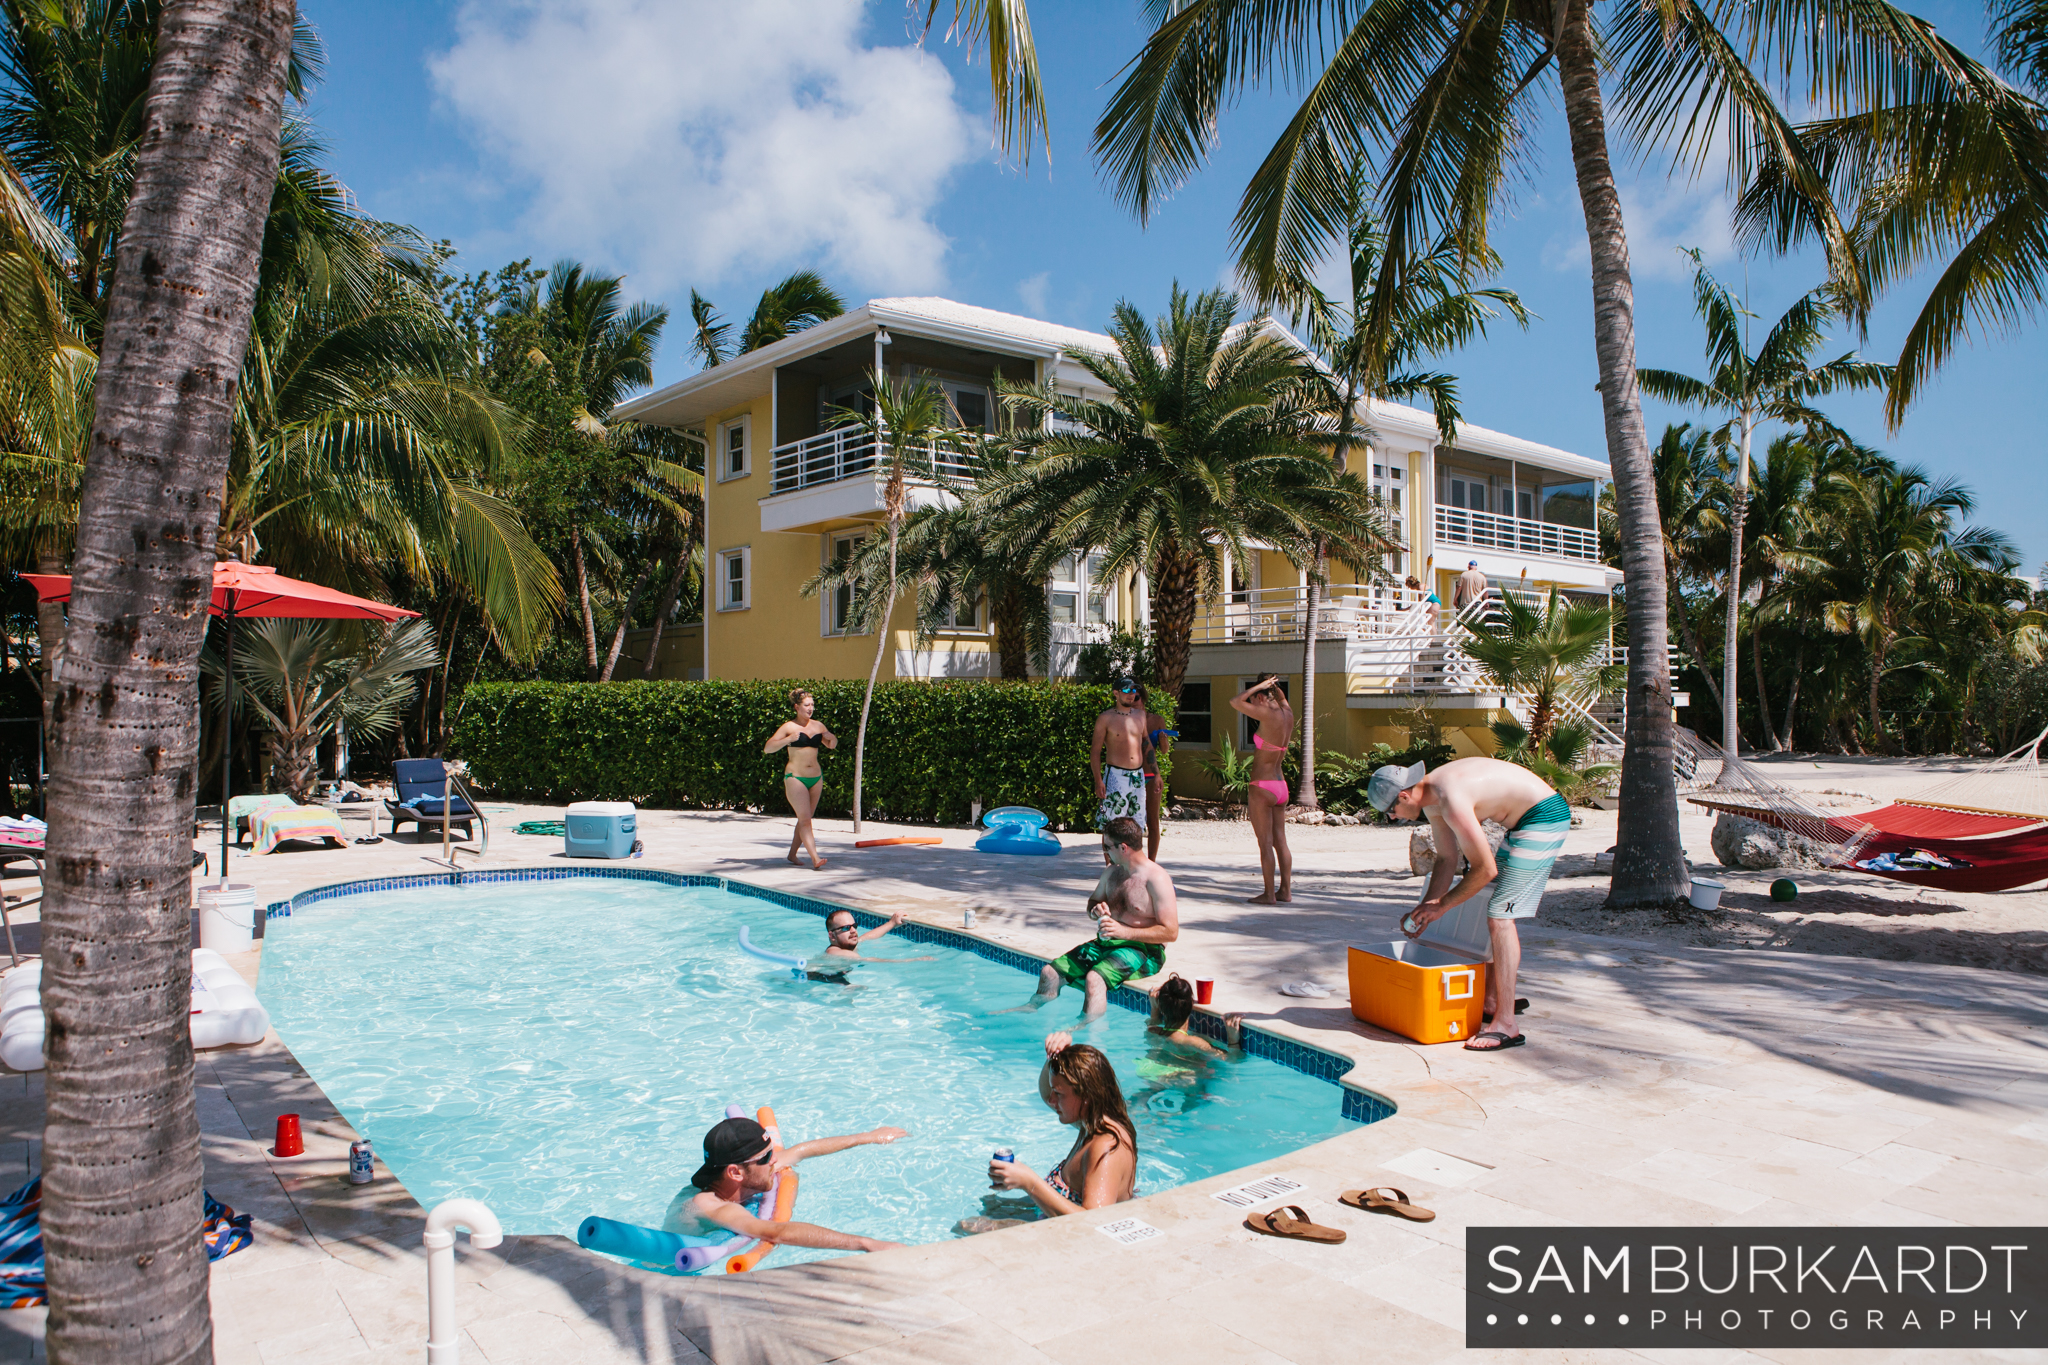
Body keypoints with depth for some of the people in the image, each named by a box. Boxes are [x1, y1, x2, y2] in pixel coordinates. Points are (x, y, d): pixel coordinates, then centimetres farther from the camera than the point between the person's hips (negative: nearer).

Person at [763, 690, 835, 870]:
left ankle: (792, 854, 26)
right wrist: (787, 740, -20)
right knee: (805, 819, -13)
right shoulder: (789, 727, -4)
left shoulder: (818, 726, 10)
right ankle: (815, 858, -21)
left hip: (816, 778, 6)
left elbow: (832, 746, 25)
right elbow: (767, 749, -7)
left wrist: (832, 738, 2)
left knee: (805, 819, 12)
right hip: (795, 777, -6)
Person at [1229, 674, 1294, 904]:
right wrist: (1272, 684, 12)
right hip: (1281, 785, 8)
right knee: (1280, 840, 13)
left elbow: (1235, 701, -17)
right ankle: (1286, 890, 18)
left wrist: (1260, 685, -9)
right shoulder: (1288, 713, 5)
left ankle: (1269, 894, 2)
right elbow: (1282, 697, 29)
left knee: (1265, 843, -2)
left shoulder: (1269, 715, -17)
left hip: (1263, 787, -8)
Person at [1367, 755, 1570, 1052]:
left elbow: (1485, 870, -22)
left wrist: (1441, 906, -12)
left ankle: (1506, 1024, -11)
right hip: (1525, 819, 10)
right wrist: (1425, 908, 6)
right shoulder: (1430, 798, 3)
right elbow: (1447, 859, 12)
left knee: (1500, 916, -13)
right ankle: (1495, 998, 30)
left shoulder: (1452, 801, -27)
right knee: (1501, 913, 17)